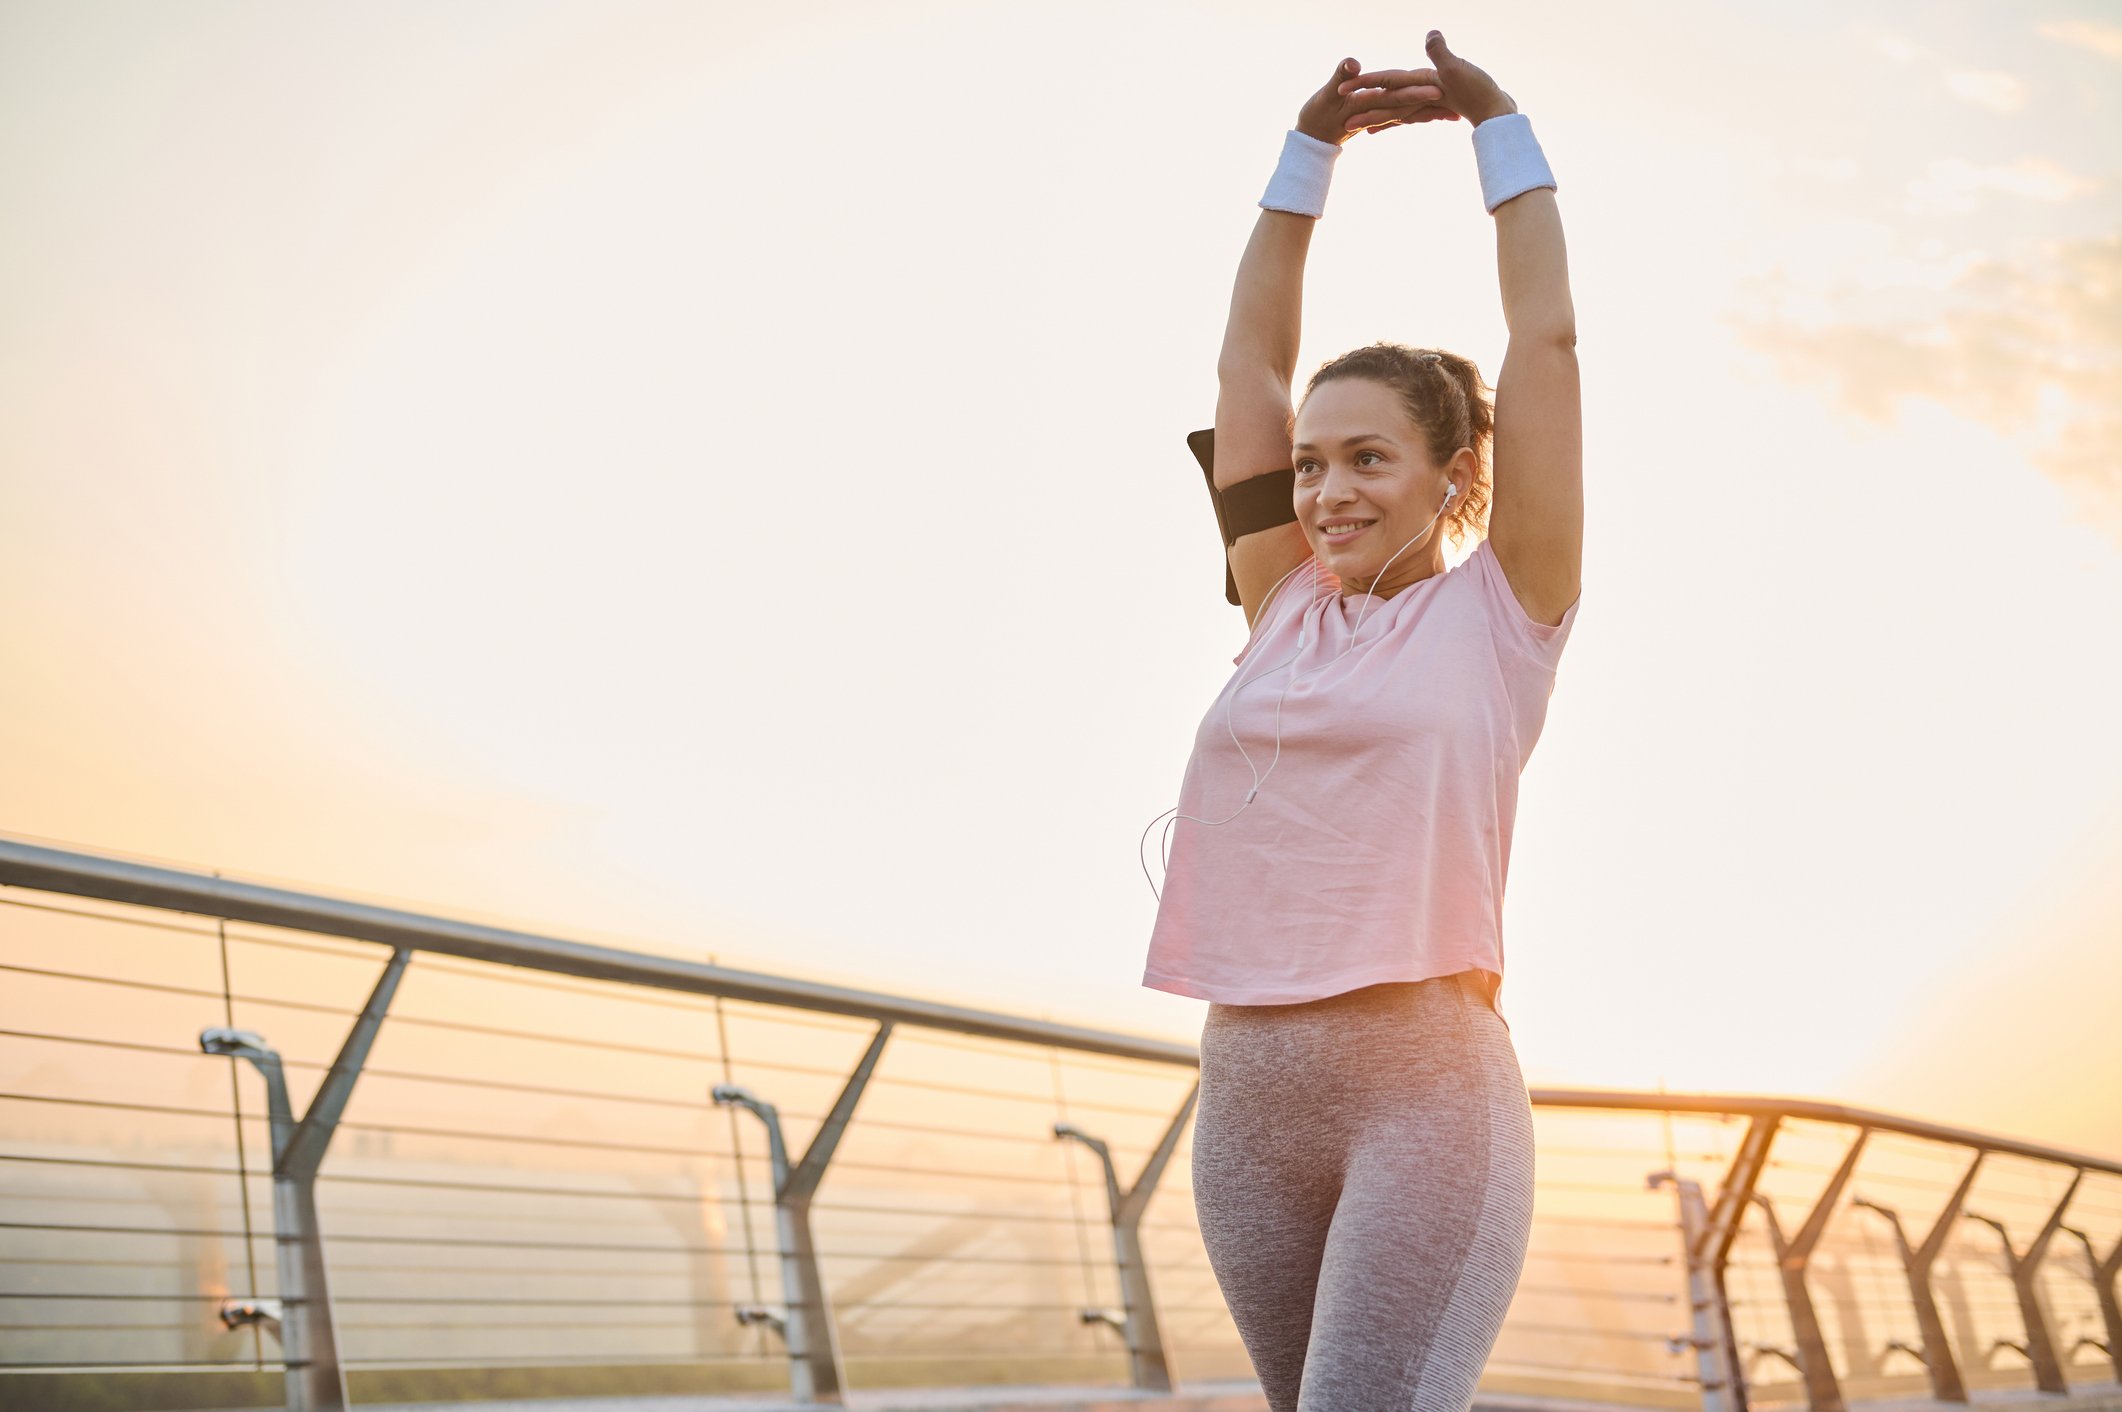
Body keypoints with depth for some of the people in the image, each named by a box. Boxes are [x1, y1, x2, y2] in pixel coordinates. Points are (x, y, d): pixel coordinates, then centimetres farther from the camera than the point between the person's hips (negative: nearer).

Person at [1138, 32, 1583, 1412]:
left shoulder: (1501, 611, 3)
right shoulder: (1289, 608, 14)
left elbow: (1547, 338, 1)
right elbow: (1251, 360, 16)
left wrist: (1499, 125, 7)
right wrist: (1313, 147, 16)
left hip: (1427, 1090, -6)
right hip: (1244, 1096, 6)